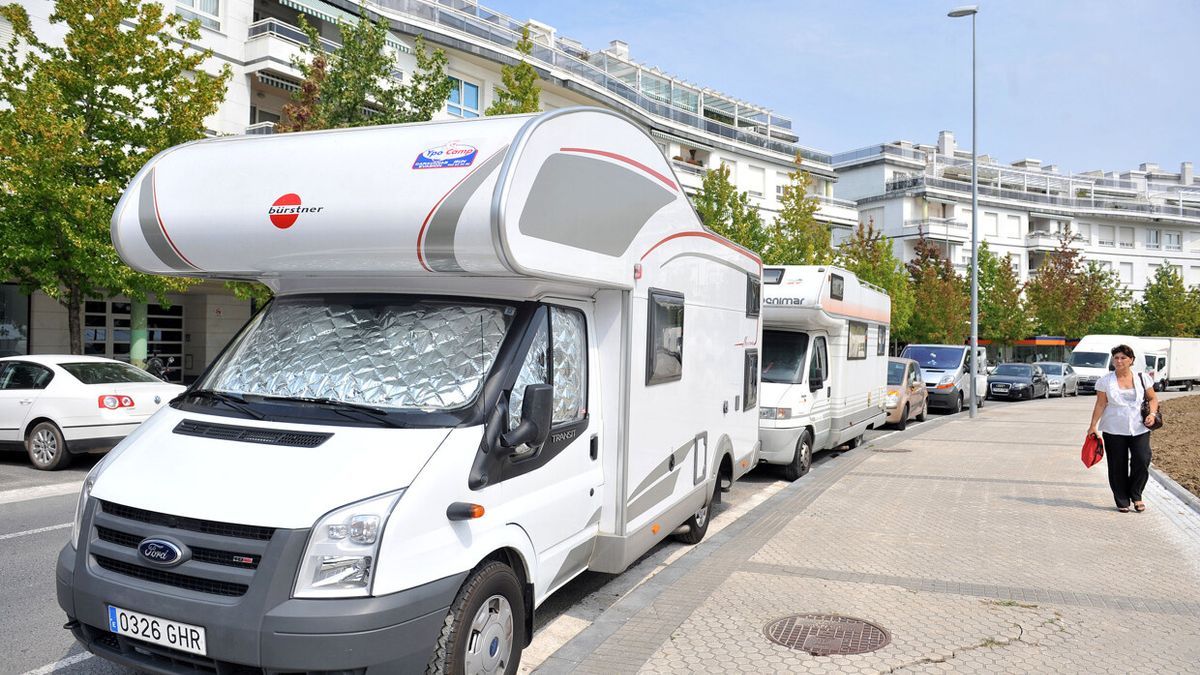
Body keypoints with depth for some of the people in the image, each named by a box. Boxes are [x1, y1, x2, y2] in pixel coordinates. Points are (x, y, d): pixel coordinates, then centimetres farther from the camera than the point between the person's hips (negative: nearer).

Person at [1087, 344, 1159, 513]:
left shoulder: (1141, 378, 6)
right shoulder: (1105, 381, 0)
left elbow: (1152, 398, 13)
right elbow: (1100, 405, 0)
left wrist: (1152, 414, -5)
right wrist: (1093, 425, -5)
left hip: (1139, 429, 1)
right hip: (1114, 430, -1)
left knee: (1142, 461, -9)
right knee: (1118, 466, 2)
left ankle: (1136, 495, 13)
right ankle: (1122, 501, 14)